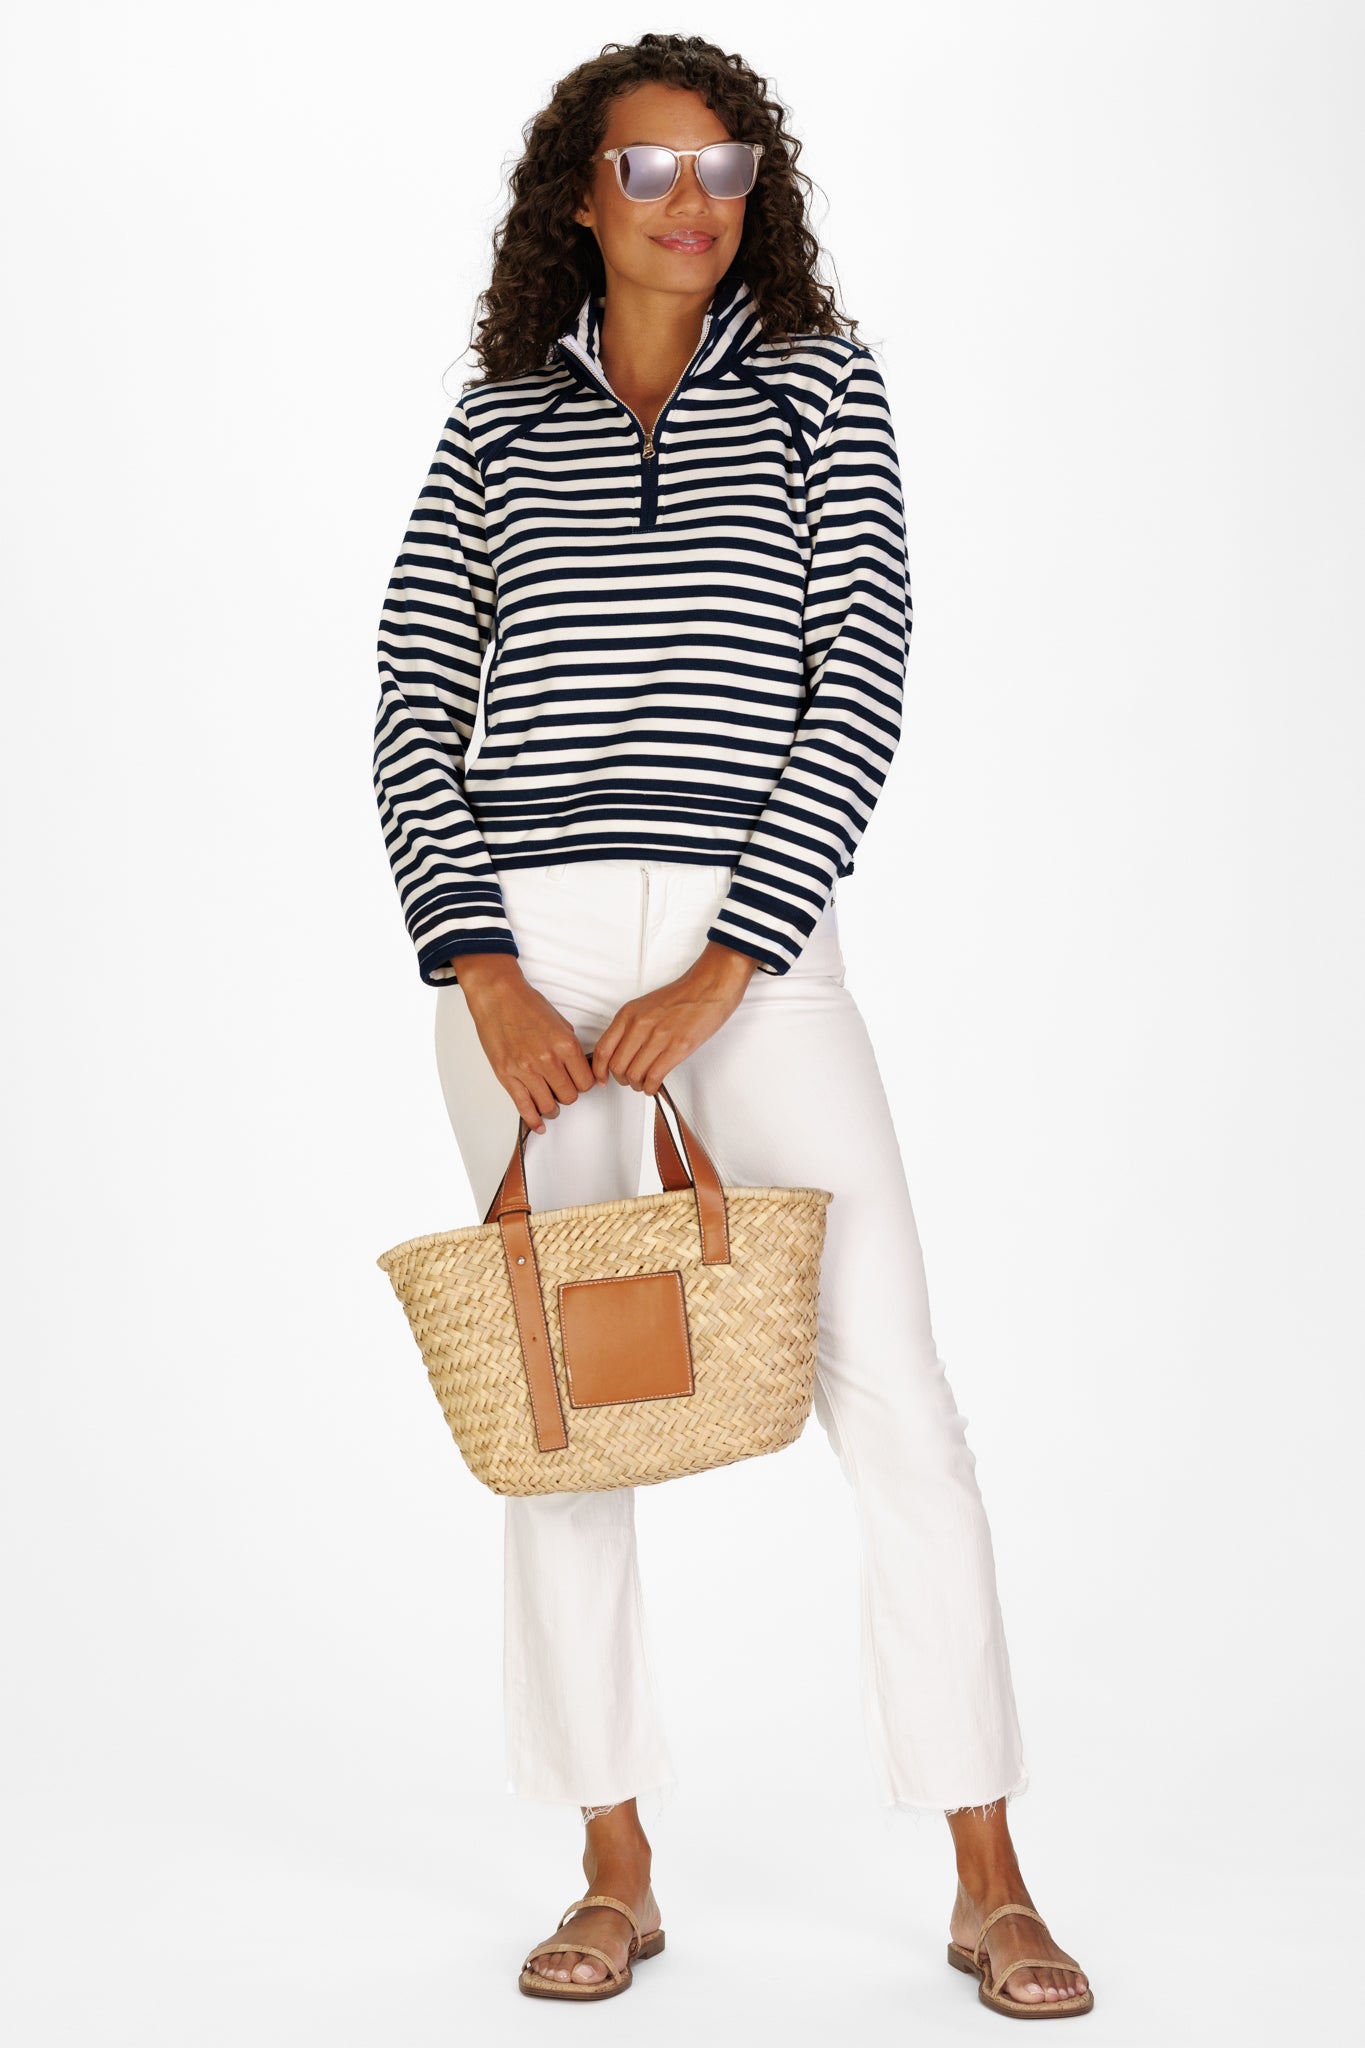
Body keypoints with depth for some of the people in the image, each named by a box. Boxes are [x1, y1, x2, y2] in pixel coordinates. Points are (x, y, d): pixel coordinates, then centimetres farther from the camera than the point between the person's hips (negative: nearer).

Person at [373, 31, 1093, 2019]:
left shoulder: (821, 382, 6)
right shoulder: (496, 422, 11)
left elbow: (859, 689, -4)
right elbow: (414, 714, 5)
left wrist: (718, 975, -12)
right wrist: (484, 976, -9)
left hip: (752, 941, -2)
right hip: (522, 948, 2)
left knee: (896, 1390, -7)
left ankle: (990, 1887, 3)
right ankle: (617, 1878, 17)